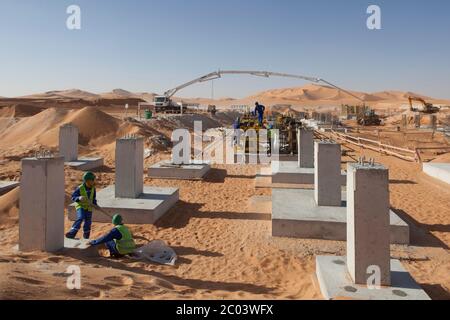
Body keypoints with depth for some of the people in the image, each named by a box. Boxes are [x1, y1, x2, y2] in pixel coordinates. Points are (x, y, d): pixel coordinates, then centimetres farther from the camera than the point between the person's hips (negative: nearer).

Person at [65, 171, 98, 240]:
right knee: (80, 218, -28)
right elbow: (73, 197, -15)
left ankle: (86, 237, 29)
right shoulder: (80, 188, -17)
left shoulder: (93, 189, -2)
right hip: (81, 206, -5)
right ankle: (72, 233, -22)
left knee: (88, 222, 10)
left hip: (89, 208, 5)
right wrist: (79, 198, -34)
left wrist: (95, 204, 1)